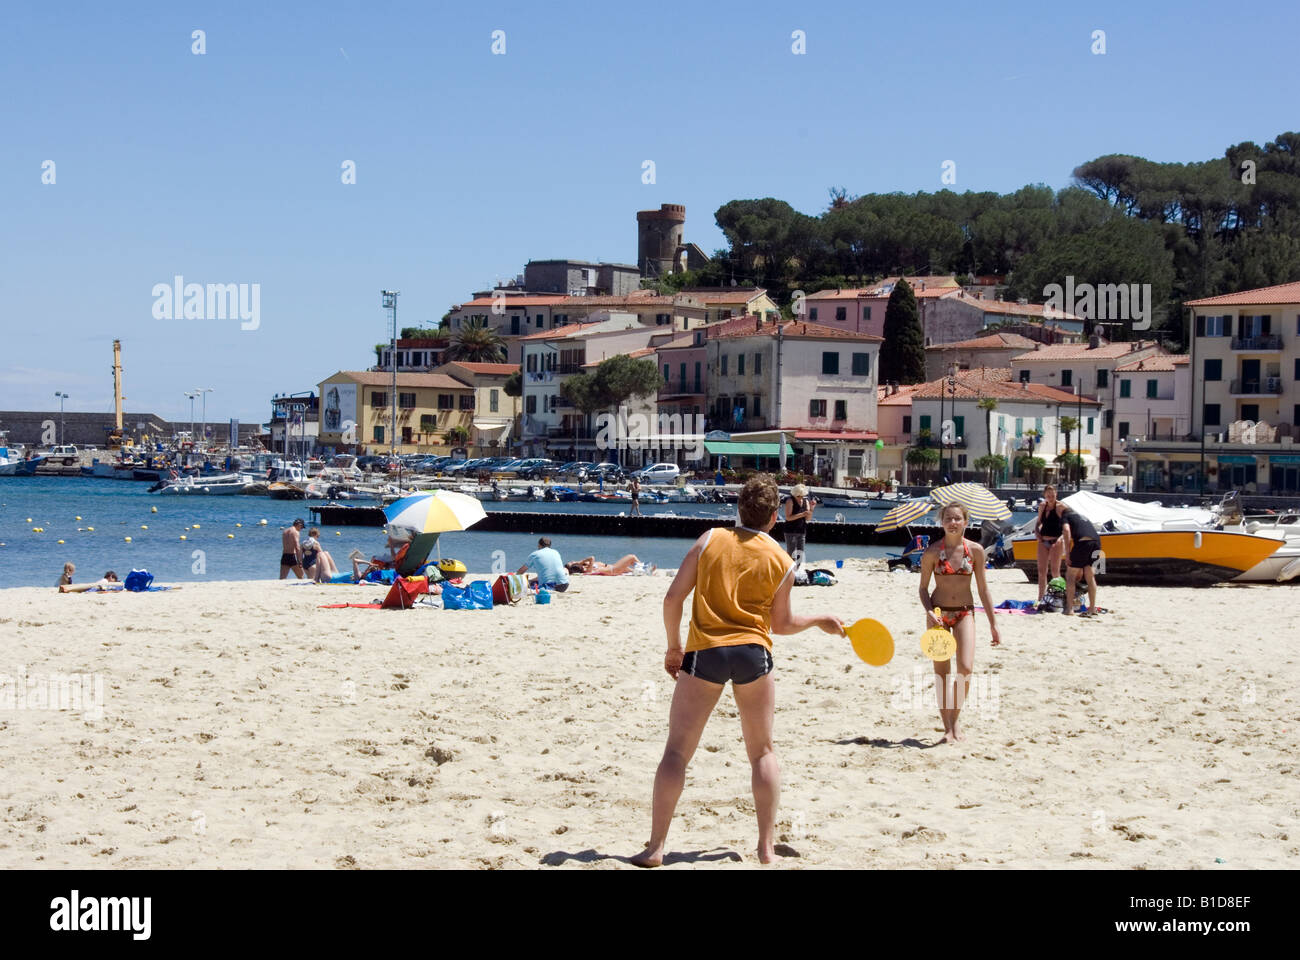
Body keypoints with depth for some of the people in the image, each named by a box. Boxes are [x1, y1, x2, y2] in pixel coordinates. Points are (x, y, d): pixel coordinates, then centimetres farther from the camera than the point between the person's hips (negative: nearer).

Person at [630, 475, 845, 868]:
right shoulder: (782, 563, 3)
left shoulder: (710, 540, 1)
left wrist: (673, 647, 10)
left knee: (677, 751, 3)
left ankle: (655, 847, 0)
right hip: (752, 654, 1)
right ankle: (767, 846, 16)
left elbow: (673, 598, -2)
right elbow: (781, 623, 13)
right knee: (762, 752, 16)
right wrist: (821, 621, 30)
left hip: (703, 652, -1)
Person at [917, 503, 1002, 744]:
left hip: (964, 613, 1)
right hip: (938, 614, -1)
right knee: (941, 672, 0)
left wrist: (992, 623, 5)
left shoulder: (975, 550, -1)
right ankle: (947, 727, 7)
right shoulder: (932, 552, -5)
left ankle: (955, 720, 6)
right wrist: (929, 611, -16)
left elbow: (983, 589, 5)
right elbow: (923, 588, 2)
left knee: (965, 668, -13)